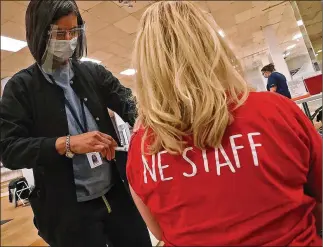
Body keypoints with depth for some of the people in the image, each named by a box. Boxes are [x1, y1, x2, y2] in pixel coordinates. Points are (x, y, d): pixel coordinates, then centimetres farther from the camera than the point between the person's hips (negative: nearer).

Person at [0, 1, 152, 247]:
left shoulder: (94, 73, 4)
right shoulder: (21, 86, -4)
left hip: (116, 194, 3)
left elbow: (129, 104, -3)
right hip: (68, 210, -2)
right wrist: (66, 143, -23)